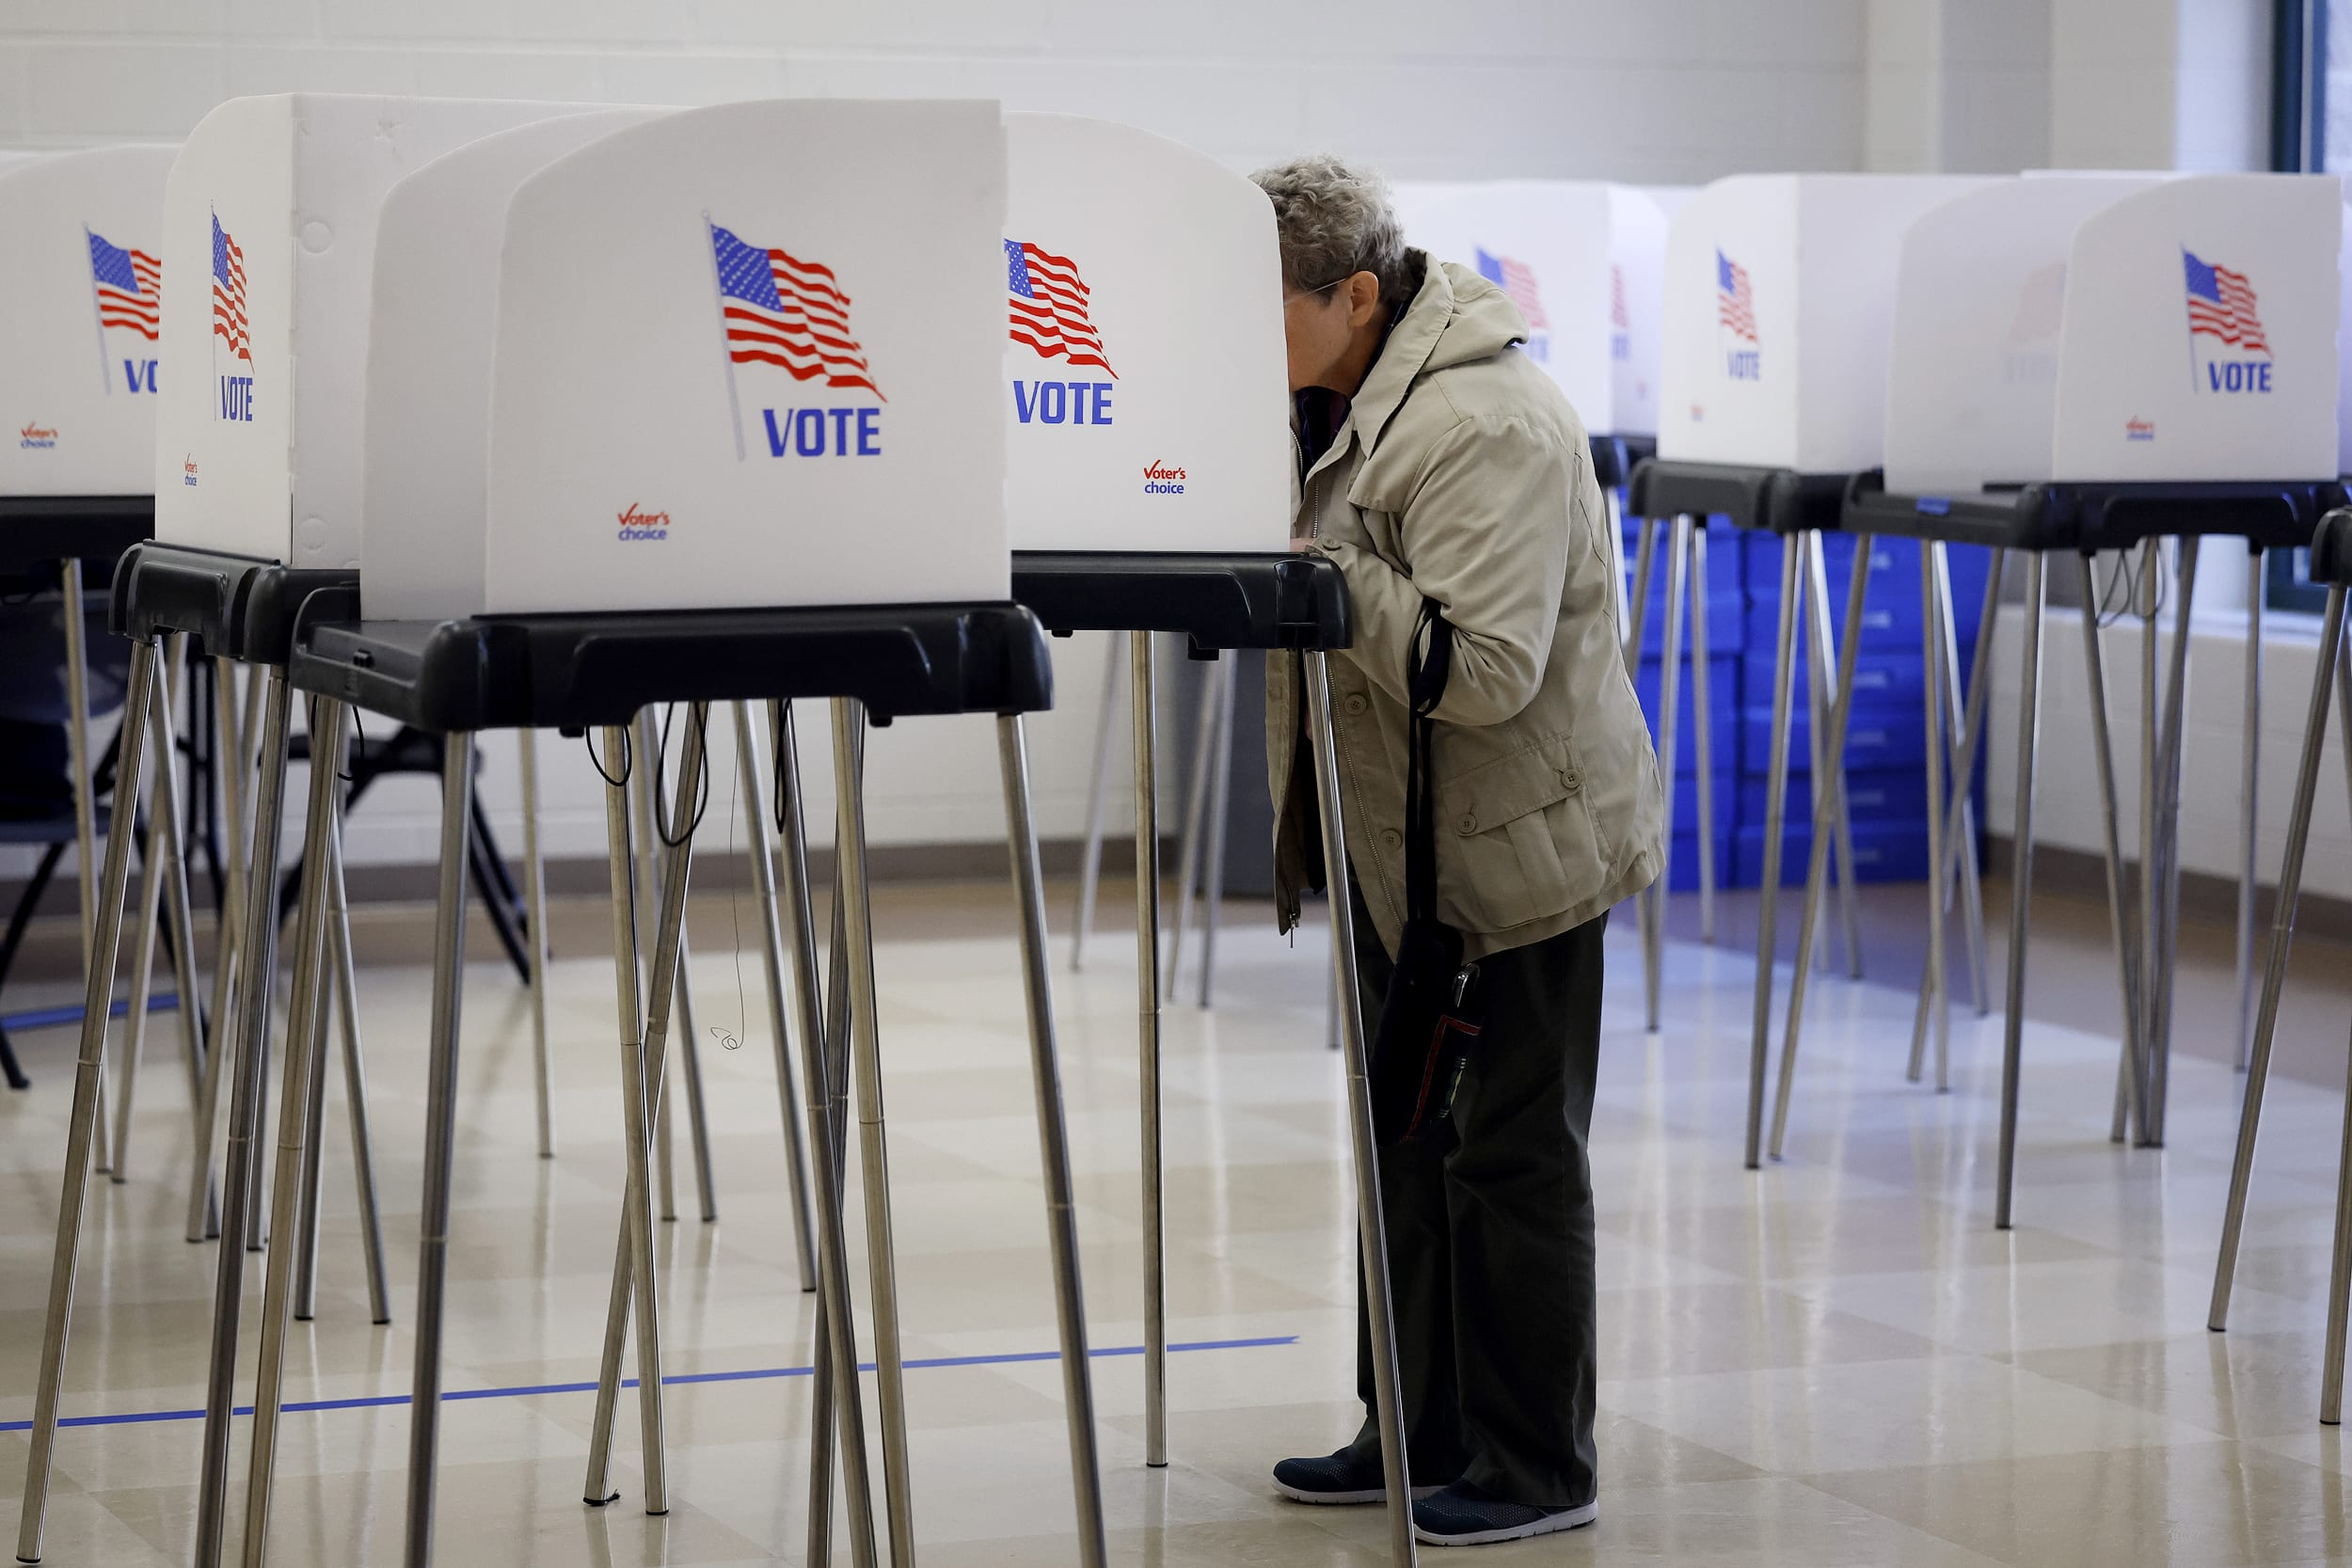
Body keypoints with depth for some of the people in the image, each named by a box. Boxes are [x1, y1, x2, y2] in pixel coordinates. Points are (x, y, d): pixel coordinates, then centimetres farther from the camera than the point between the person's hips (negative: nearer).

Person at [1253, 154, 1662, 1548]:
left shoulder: (1485, 428, -25)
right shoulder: (1334, 398, 5)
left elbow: (1486, 670, -32)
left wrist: (1320, 576, -29)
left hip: (1515, 846, -10)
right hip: (1403, 845, 10)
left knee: (1513, 1155, 0)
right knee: (1410, 1137, 16)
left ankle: (1538, 1468, 11)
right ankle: (1421, 1431, 27)